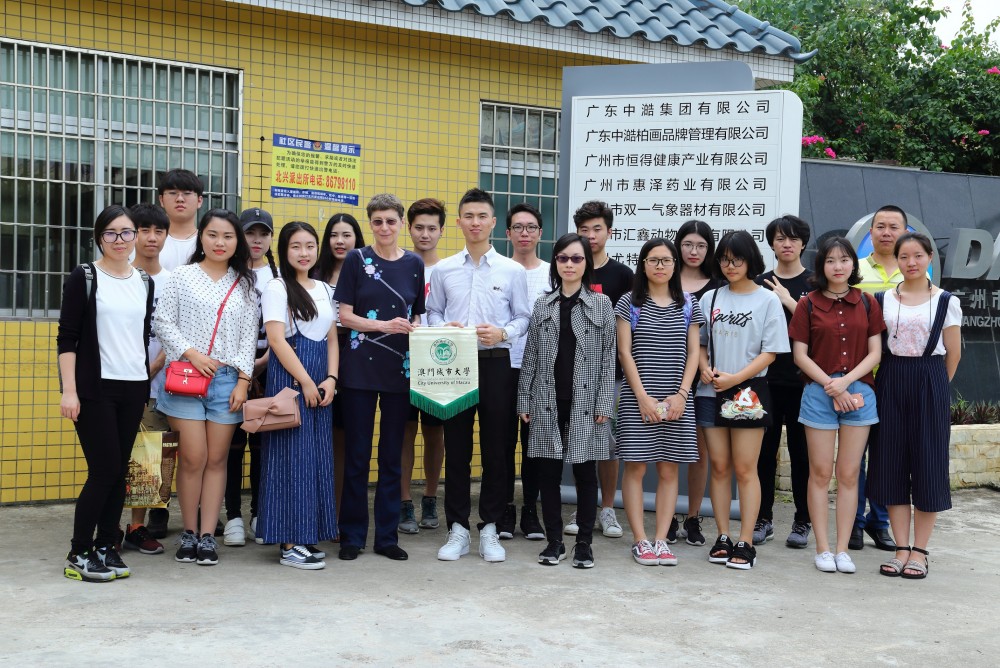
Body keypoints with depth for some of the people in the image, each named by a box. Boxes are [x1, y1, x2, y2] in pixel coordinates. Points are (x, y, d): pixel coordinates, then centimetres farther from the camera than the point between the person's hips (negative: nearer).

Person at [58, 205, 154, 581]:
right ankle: (79, 555, 5)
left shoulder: (144, 283, 12)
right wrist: (69, 390, -12)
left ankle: (106, 547, 16)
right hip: (95, 389, -5)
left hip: (133, 389, 5)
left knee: (119, 471, 5)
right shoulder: (84, 278, -3)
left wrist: (147, 387, 13)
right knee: (105, 469, -7)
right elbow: (66, 338, -5)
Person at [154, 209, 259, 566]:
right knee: (193, 458, -4)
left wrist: (243, 380, 0)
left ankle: (207, 536, 8)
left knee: (217, 459, 3)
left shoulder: (244, 284, 10)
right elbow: (164, 322, 1)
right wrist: (191, 353, -11)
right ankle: (189, 533, 10)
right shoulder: (182, 276, 5)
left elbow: (249, 335, 8)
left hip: (227, 378, 2)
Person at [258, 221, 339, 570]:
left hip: (320, 382, 7)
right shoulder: (277, 287, -3)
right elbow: (276, 338, -12)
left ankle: (307, 537, 15)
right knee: (292, 456, -6)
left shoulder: (324, 290, 16)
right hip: (289, 378, -7)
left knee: (317, 457, 7)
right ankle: (289, 544, -2)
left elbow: (332, 339, 14)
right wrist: (305, 381, -15)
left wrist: (330, 379, -1)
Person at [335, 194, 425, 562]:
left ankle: (387, 535, 16)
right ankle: (352, 535, 12)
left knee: (393, 455, 7)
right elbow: (345, 315, -4)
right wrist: (385, 325, -16)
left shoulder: (415, 264, 7)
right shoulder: (357, 259, 1)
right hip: (361, 366, -2)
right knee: (357, 454, 2)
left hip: (400, 369, 2)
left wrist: (414, 329, -7)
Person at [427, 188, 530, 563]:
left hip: (496, 363, -1)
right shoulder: (443, 270, 7)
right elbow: (432, 312, 11)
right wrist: (444, 328, -10)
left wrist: (503, 332, -14)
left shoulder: (512, 271, 4)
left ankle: (490, 528, 15)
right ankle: (457, 528, 14)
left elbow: (523, 317, 5)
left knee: (496, 448, 4)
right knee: (456, 447, 5)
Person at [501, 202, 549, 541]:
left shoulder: (552, 274, 7)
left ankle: (530, 509, 14)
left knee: (534, 438, 5)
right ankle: (505, 509, 12)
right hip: (504, 365, -1)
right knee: (504, 438, 3)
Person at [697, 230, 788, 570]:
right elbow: (698, 342, 14)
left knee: (745, 469, -2)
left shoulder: (767, 300, -1)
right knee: (719, 466, 6)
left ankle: (745, 542, 3)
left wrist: (735, 378, -15)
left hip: (748, 392, -3)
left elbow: (770, 352, -5)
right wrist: (705, 369, -6)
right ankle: (722, 537, 14)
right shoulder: (709, 298, 10)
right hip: (711, 392, 3)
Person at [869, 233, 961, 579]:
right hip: (891, 383, 2)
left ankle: (920, 552, 10)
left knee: (927, 464, 0)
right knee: (892, 463, 2)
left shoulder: (946, 301, 0)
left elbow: (953, 354, 3)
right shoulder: (882, 299, 5)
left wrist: (934, 387, 6)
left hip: (930, 384, -2)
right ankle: (901, 550, 11)